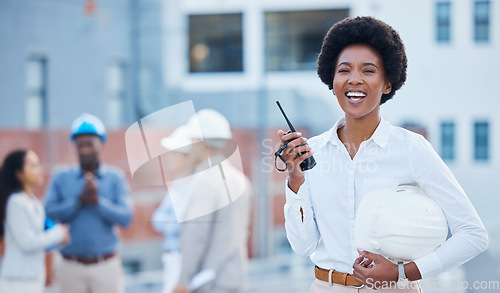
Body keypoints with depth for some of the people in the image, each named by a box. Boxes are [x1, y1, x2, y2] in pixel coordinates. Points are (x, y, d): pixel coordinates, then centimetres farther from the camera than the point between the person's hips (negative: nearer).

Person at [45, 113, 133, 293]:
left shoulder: (115, 178, 4)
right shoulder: (61, 178, 6)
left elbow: (125, 218, -5)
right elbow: (49, 214, -6)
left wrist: (98, 201, -16)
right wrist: (79, 200, -14)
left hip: (106, 266, -1)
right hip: (71, 266, 1)